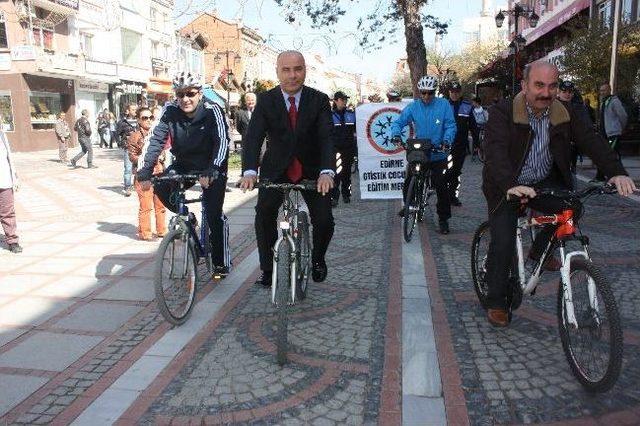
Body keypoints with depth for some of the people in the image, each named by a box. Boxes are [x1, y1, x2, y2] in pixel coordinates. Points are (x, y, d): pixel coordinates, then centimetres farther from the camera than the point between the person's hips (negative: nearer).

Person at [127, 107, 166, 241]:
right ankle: (144, 232, 5)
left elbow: (162, 150, 23)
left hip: (158, 173, 6)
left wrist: (161, 157, 1)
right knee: (146, 206, -6)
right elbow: (132, 155, -8)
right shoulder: (135, 136, -5)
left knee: (160, 204, 12)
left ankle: (161, 230, 23)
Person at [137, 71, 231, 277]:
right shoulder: (170, 111, -11)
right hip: (184, 163, 4)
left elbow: (222, 141, -31)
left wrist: (210, 171, -46)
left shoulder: (212, 110, -21)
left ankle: (222, 263, 7)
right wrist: (145, 171, -27)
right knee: (161, 187, -22)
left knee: (214, 214, -10)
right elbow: (157, 140, -15)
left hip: (211, 167, -4)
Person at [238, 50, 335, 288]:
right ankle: (267, 268, 5)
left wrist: (326, 172, -38)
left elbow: (326, 138, -20)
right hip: (276, 170, 1)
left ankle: (317, 259, 22)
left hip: (312, 170, 0)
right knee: (263, 215, -16)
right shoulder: (265, 101, -8)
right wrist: (250, 171, -36)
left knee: (324, 221, -10)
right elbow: (253, 138, -18)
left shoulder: (319, 100, -9)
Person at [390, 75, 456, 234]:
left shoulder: (444, 105, -5)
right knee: (408, 183, 3)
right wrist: (396, 134, -24)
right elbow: (398, 122, -3)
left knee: (441, 187, -2)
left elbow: (450, 125, -9)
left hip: (438, 154, -2)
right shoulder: (413, 107, 0)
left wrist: (447, 140, -27)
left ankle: (443, 218, 13)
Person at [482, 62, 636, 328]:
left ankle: (539, 250, 13)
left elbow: (591, 141, -14)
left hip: (544, 183, 5)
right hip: (507, 188, -5)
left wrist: (617, 173, -31)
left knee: (571, 208, -17)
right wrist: (511, 186, -52)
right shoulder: (503, 113, -20)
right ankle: (496, 303, 7)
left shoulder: (565, 114, -5)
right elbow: (496, 153, -34)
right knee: (503, 243, -13)